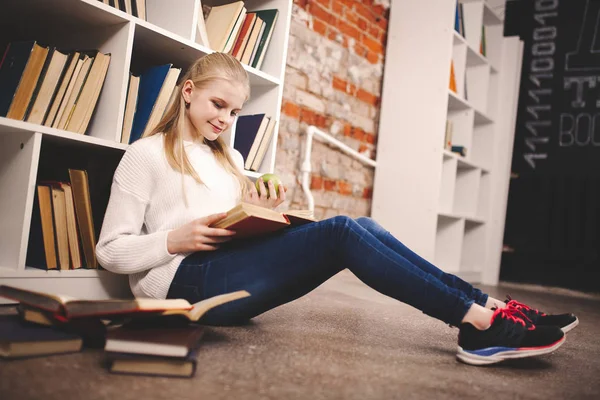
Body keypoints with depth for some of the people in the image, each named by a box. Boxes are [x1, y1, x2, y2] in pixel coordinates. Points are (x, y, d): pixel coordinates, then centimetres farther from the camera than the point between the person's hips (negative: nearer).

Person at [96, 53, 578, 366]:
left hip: (232, 272, 7)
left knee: (362, 228, -15)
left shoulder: (229, 158, 23)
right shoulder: (146, 154, 4)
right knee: (340, 232, -26)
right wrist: (177, 239, -15)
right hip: (187, 280, -7)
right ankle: (479, 320, -25)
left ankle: (484, 307, -18)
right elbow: (112, 250, -1)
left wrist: (260, 214, 1)